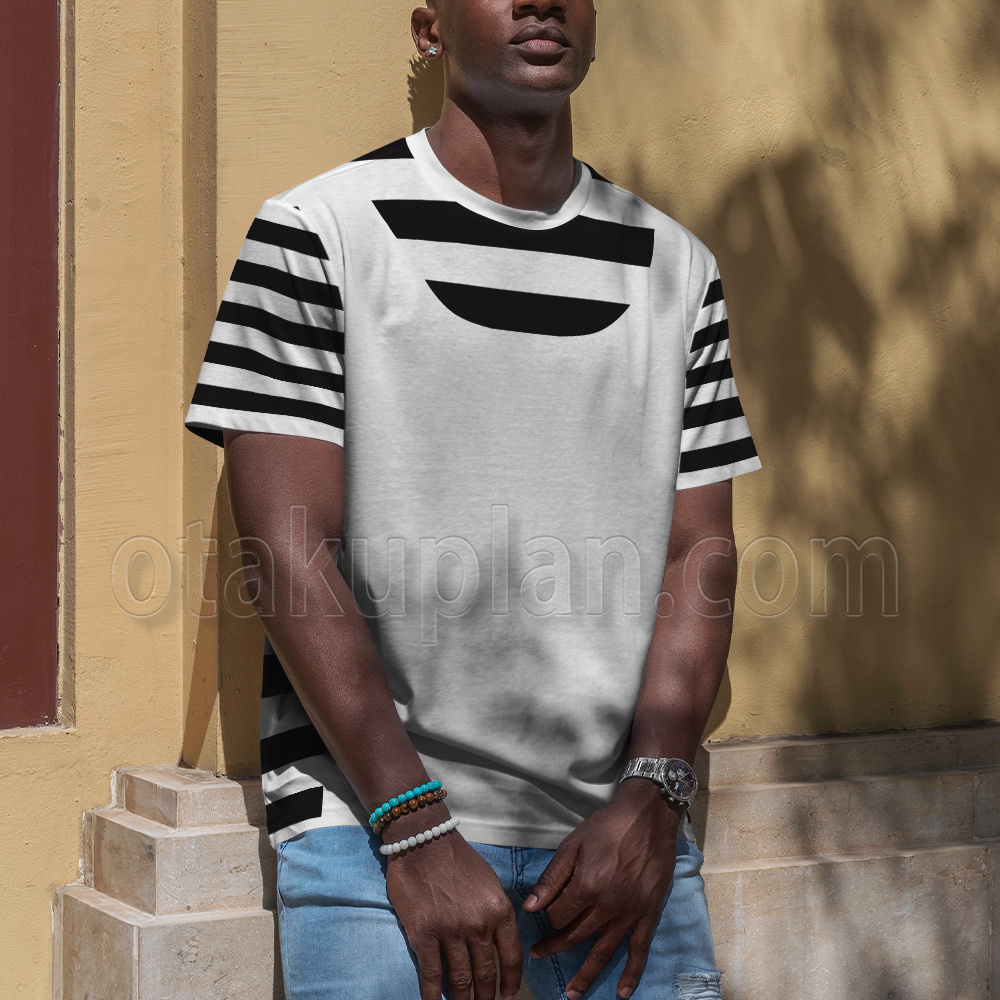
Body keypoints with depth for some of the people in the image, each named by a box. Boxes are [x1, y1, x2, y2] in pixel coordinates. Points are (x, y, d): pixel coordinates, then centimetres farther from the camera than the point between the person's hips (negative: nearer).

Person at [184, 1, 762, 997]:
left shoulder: (676, 267, 11)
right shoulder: (317, 232, -1)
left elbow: (700, 551, 8)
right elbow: (288, 553, -8)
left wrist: (651, 796, -6)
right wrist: (416, 831, -14)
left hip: (620, 820, 4)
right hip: (372, 822, -3)